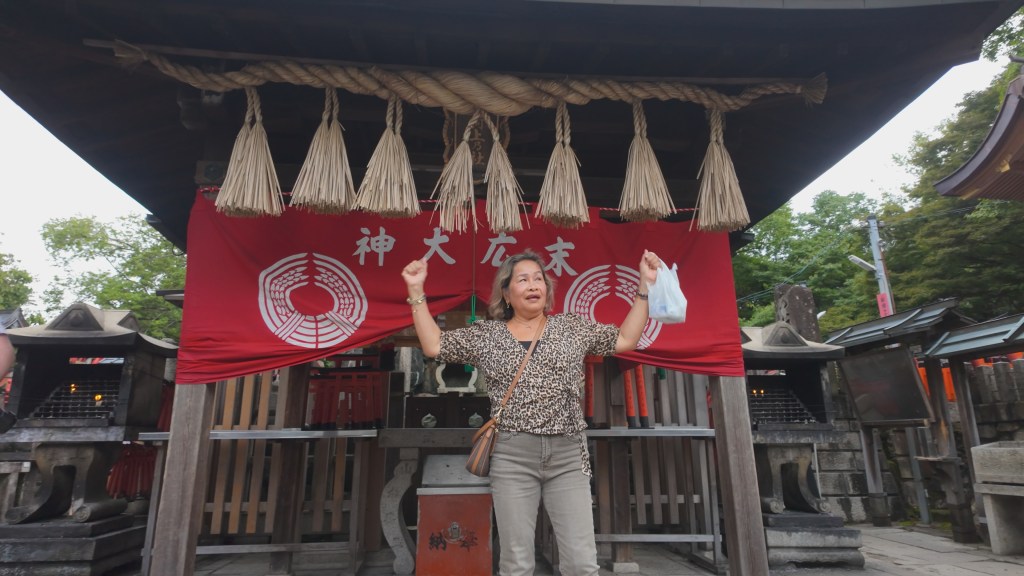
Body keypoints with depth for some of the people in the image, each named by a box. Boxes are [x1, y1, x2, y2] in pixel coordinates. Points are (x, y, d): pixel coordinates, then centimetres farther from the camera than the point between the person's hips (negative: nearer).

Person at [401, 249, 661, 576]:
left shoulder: (573, 327, 9)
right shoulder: (486, 334, 7)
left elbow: (625, 340, 9)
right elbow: (434, 346, 5)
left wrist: (644, 285, 4)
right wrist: (416, 291, 1)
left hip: (568, 455, 1)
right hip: (512, 456, 0)